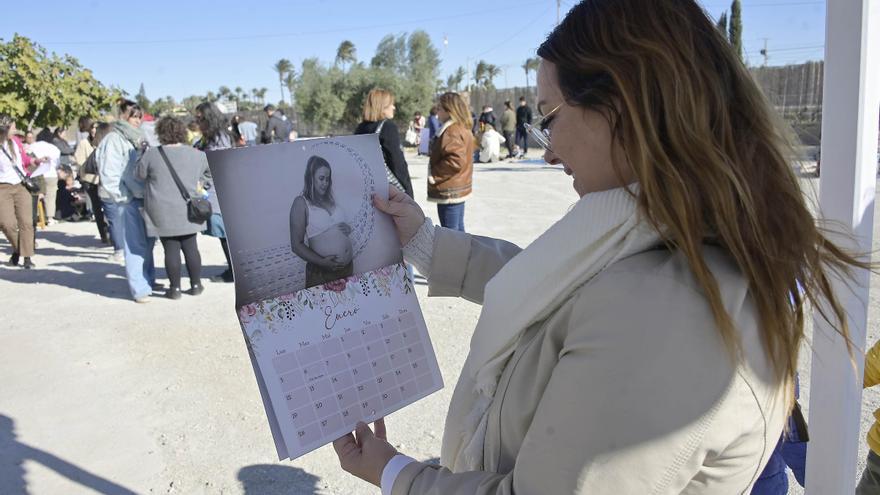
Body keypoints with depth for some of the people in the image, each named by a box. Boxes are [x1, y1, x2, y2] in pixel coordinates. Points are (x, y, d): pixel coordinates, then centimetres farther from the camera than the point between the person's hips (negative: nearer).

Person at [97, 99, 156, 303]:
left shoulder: (137, 138, 17)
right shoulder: (114, 140, -8)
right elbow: (109, 174, -14)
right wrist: (123, 198, -15)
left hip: (141, 197, 8)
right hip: (125, 201, -8)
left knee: (148, 241, 13)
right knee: (134, 245, -6)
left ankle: (148, 279, 27)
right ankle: (140, 289, -2)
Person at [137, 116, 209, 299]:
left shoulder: (151, 155, -7)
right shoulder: (196, 154, 2)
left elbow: (140, 175, 5)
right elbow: (209, 166, 20)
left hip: (163, 213, -2)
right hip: (187, 212, 2)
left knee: (171, 250, 4)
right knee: (190, 247, 11)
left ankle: (175, 288, 12)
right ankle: (196, 284, 19)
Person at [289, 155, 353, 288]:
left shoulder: (329, 199, 9)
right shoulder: (301, 202, -8)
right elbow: (296, 245, -11)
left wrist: (348, 229, 2)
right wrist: (321, 262, -21)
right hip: (321, 272, -6)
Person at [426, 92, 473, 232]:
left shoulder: (451, 132, -19)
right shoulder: (464, 129, 12)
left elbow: (455, 161, -28)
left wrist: (434, 174, -17)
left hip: (449, 192, -10)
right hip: (460, 188, 10)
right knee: (458, 230, 18)